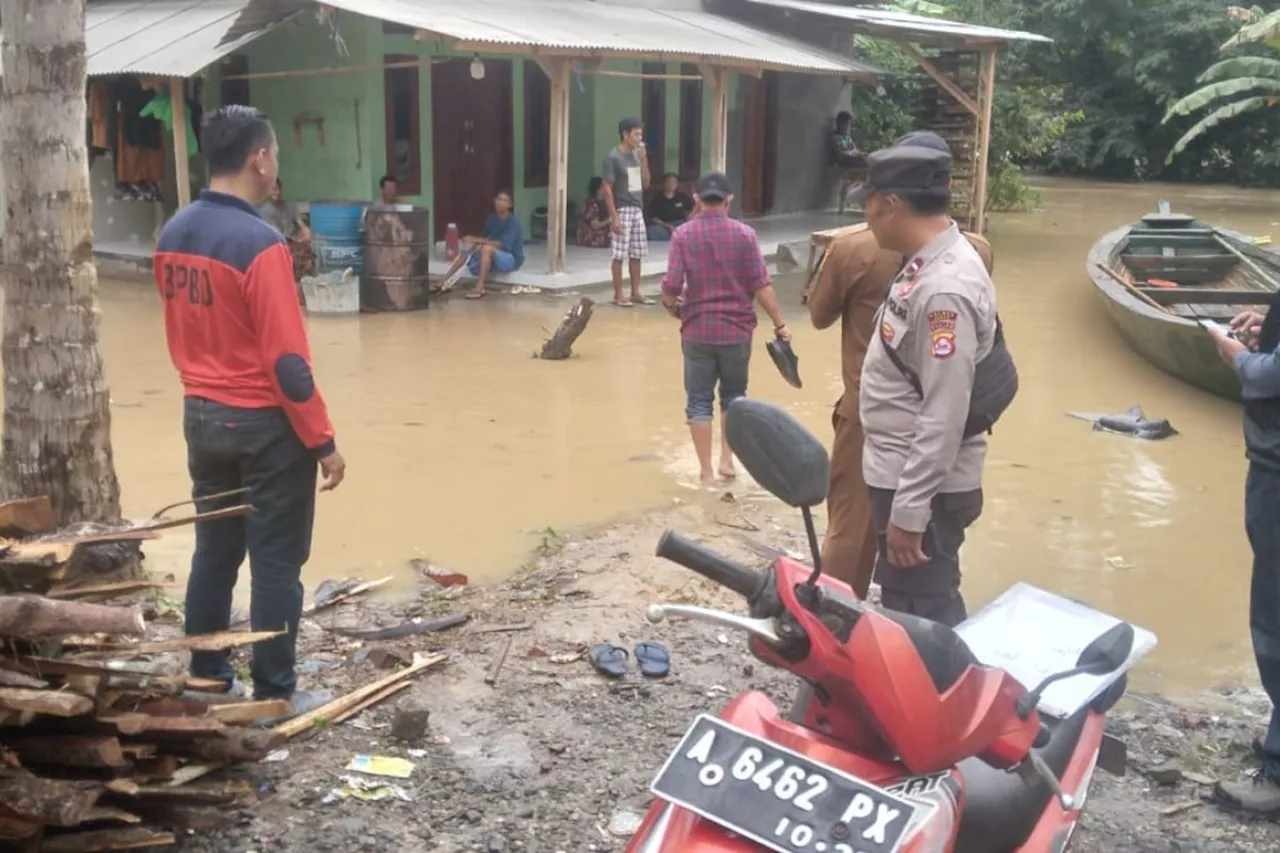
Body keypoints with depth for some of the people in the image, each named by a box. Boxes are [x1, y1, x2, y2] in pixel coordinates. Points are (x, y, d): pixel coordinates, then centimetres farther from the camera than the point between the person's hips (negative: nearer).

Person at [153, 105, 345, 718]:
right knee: (276, 563, 4)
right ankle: (274, 694, 14)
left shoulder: (172, 234, 4)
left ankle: (206, 680, 28)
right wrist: (323, 442, -13)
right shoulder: (259, 243, -21)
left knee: (214, 551, 18)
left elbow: (178, 337, 13)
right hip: (264, 423, -8)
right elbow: (287, 361, -21)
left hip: (201, 416, 8)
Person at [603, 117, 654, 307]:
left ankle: (636, 292, 18)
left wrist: (644, 159, 1)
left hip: (637, 210, 7)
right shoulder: (613, 157, -11)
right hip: (622, 211, -7)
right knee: (620, 255, -3)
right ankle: (618, 295, 3)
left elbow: (645, 184, 13)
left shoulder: (636, 155, 11)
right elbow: (607, 189, -13)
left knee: (636, 254, 10)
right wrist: (614, 216, -18)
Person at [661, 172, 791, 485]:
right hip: (736, 330, 1)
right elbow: (761, 285, -8)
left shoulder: (683, 235, -5)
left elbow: (671, 287, -9)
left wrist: (672, 307, 12)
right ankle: (727, 458, 17)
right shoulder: (744, 234, -5)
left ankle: (706, 471, 9)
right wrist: (780, 324, -1)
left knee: (699, 401, 8)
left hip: (697, 330, 0)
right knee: (733, 395, 21)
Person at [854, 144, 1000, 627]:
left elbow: (944, 417, -26)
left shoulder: (945, 288, -25)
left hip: (921, 489, -10)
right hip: (903, 477, 10)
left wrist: (909, 512, -23)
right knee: (914, 617, 21)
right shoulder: (928, 264, 6)